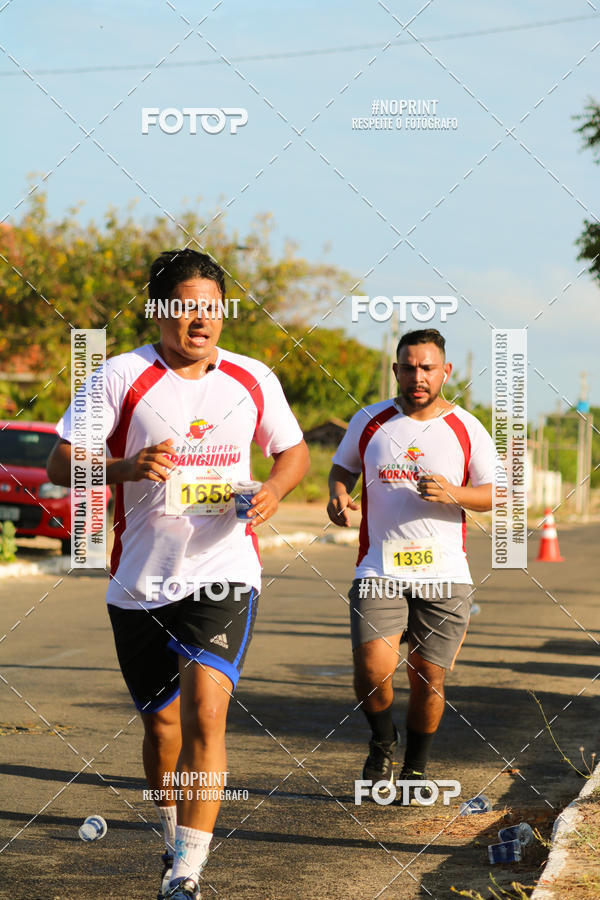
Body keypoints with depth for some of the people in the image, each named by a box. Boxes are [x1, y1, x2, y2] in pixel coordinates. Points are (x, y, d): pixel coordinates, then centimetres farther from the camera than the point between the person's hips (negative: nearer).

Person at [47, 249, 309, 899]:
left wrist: (273, 491, -5)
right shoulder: (123, 376, -5)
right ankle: (175, 834, 41)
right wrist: (127, 467, -24)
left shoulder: (252, 380, 3)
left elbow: (293, 451, 18)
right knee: (161, 723, 14)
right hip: (140, 583, 1)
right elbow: (60, 463, -5)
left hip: (223, 574, 0)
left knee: (205, 715, -19)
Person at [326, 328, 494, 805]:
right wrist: (338, 494, -2)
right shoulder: (369, 421, 6)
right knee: (372, 669, -15)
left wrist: (454, 494, -15)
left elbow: (499, 495, 4)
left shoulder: (466, 429, 3)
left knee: (428, 678, 2)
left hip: (444, 573, 0)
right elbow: (342, 467, 21)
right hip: (379, 570, 0)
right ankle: (383, 741, 17)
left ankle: (417, 767, 26)